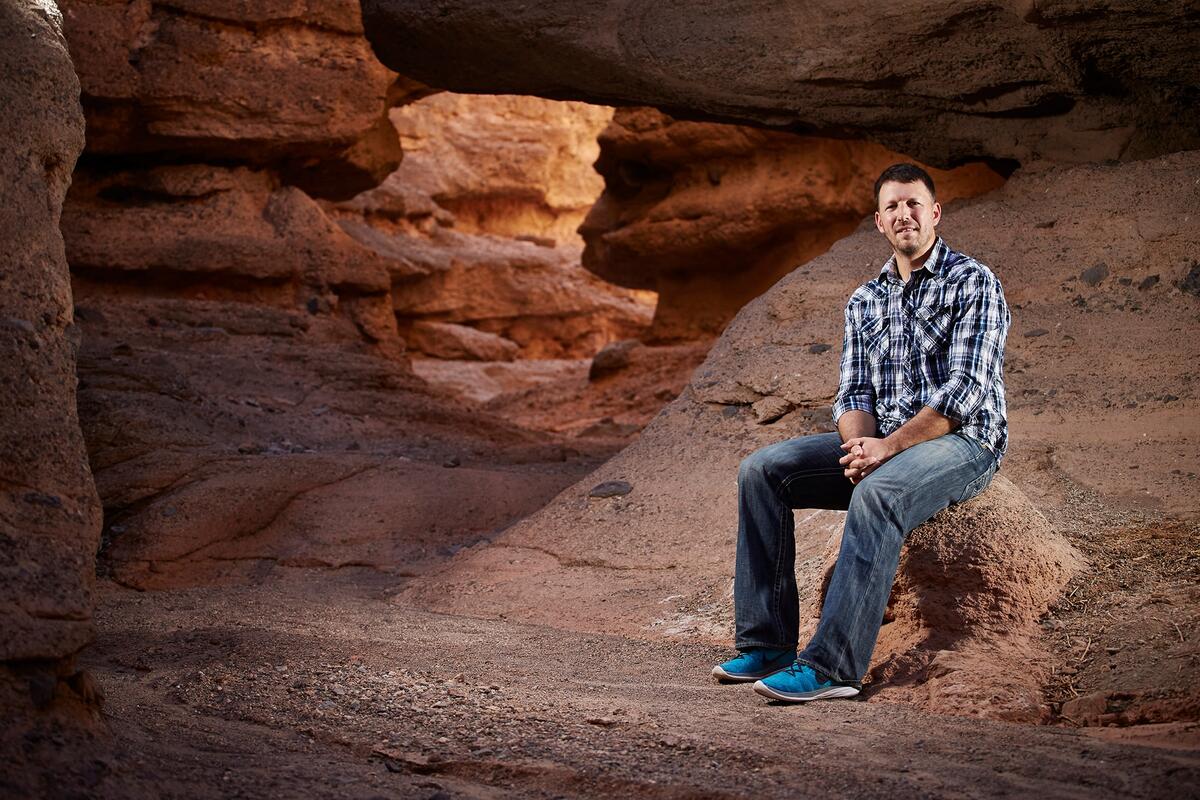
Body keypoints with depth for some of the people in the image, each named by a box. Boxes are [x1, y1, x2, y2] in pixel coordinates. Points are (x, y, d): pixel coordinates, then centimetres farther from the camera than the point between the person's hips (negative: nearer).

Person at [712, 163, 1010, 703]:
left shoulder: (973, 283, -5)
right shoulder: (864, 302, 15)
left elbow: (965, 389, -15)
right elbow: (853, 391, 10)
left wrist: (888, 447, -22)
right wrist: (860, 444, -14)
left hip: (961, 442, -7)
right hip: (881, 444, 7)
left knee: (876, 493, -38)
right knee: (762, 471, -11)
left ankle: (833, 665, -39)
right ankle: (767, 642, -14)